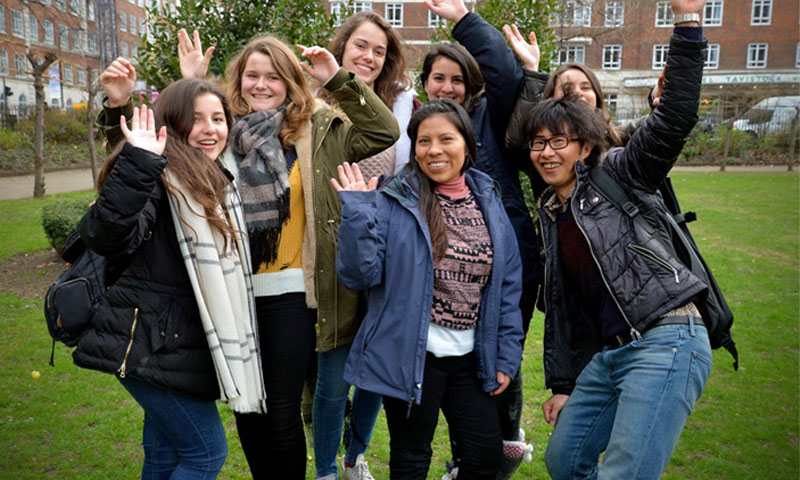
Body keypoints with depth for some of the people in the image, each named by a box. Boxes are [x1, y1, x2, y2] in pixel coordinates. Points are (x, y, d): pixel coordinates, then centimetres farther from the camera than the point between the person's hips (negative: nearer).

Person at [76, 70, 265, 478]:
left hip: (179, 342, 8)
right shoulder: (160, 176, -15)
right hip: (149, 343, -8)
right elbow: (108, 236, -32)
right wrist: (137, 163, -38)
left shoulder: (213, 183, 13)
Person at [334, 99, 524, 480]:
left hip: (470, 358, 4)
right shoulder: (393, 201, -10)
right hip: (411, 355, -4)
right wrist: (357, 212, -24)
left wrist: (506, 357, 7)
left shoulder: (489, 203, 4)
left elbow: (508, 286, 8)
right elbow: (360, 275, -13)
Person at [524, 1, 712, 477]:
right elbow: (560, 305, 18)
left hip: (666, 343, -7)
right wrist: (561, 384, 17)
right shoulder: (550, 214, 16)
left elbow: (674, 119, -14)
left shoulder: (617, 178, 1)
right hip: (607, 353, 8)